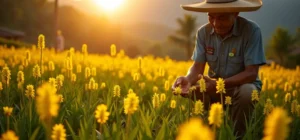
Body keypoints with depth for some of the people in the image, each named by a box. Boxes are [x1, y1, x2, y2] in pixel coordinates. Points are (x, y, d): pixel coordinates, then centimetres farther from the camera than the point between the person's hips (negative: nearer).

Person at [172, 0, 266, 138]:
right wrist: (187, 79, -34)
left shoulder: (251, 30, -20)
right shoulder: (203, 32, -8)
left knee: (246, 92, -36)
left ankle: (237, 136, -12)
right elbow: (198, 67, -9)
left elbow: (251, 73, -24)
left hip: (242, 85, -3)